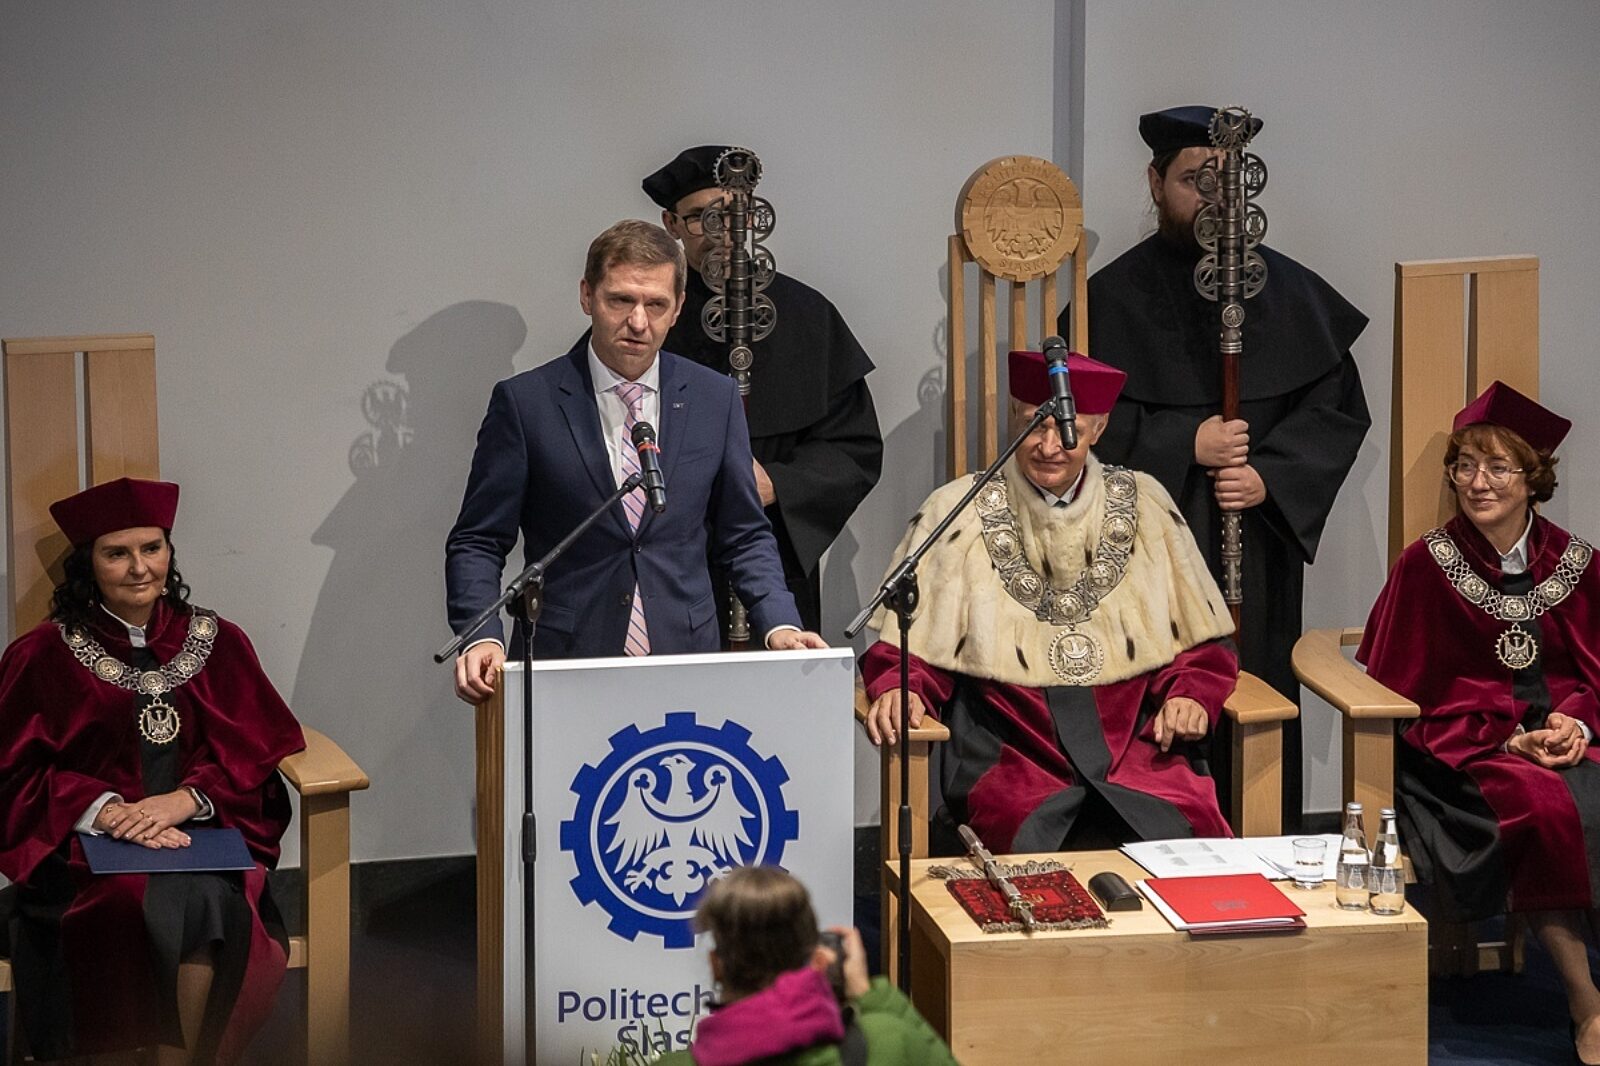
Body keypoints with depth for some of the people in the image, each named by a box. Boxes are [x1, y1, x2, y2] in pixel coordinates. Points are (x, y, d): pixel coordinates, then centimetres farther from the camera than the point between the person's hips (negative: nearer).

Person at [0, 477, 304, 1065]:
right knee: (152, 905, -34)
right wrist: (105, 810, -16)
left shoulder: (217, 643, 11)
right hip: (87, 844, -1)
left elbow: (257, 753, 6)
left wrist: (185, 800, -13)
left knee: (203, 901, -34)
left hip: (200, 835, 1)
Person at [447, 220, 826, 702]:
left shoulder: (715, 399, 10)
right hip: (563, 666, -2)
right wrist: (483, 640, -13)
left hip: (687, 665, 2)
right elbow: (478, 543, 4)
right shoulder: (525, 402, 1)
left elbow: (744, 536, 16)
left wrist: (780, 626, -1)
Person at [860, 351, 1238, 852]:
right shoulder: (957, 511, 8)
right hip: (1010, 751, -1)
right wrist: (898, 689, -14)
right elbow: (908, 646, 7)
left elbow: (1202, 641, 17)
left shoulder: (1142, 504, 13)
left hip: (1141, 749, 2)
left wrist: (1191, 695, -3)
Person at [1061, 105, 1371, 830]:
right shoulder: (1116, 295, 2)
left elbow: (1339, 405, 7)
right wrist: (1185, 444, -13)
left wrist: (1270, 475, -8)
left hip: (1261, 550, 2)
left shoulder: (1288, 291, 9)